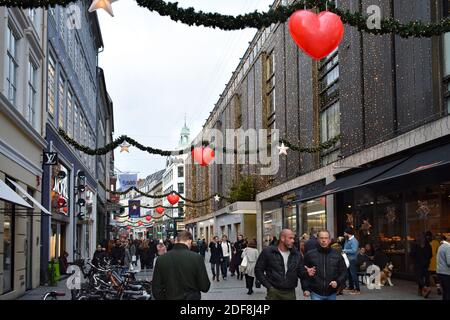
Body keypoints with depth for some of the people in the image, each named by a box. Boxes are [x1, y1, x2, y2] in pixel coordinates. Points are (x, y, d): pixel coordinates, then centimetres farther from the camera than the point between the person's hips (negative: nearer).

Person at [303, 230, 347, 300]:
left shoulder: (337, 255, 5)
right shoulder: (310, 254, 0)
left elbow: (343, 272, 8)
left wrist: (338, 282, -9)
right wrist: (306, 289, -6)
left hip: (331, 294, 2)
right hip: (316, 293, -2)